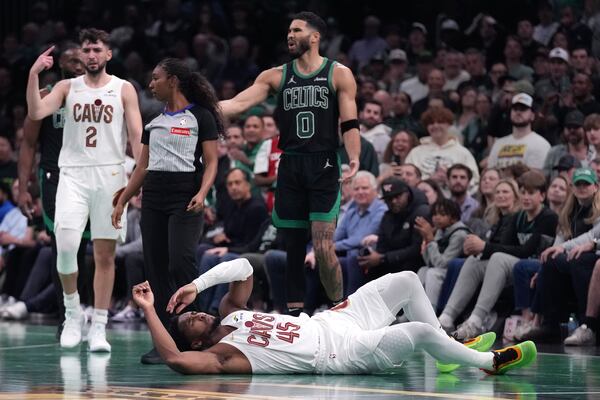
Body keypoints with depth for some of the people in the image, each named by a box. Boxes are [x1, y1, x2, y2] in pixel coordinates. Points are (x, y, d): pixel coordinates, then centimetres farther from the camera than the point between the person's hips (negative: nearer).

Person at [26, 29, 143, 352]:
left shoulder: (124, 90, 6)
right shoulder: (67, 88, 9)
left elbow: (137, 135, 0)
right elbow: (36, 113, -6)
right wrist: (34, 74, -16)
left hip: (110, 175, 0)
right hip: (73, 174, 0)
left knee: (105, 254, 2)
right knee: (65, 246, -15)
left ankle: (98, 328, 6)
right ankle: (72, 312, 6)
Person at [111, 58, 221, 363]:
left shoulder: (200, 117, -1)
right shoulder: (153, 123, 18)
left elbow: (211, 162, -5)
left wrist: (201, 193, -21)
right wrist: (122, 201, 16)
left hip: (185, 198, -6)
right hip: (153, 198, 6)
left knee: (180, 264, -19)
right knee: (155, 268, 2)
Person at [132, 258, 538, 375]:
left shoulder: (230, 314, 9)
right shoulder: (221, 354, -15)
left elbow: (244, 267, 8)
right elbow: (174, 358, -34)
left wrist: (197, 284, -5)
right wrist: (149, 311, -32)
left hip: (330, 321, 9)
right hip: (342, 352, -9)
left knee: (407, 281, 11)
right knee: (419, 331, -24)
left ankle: (453, 349, 25)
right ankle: (490, 362, -1)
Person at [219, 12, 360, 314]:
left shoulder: (339, 74, 1)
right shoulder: (277, 76, 10)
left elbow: (349, 124, -3)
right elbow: (239, 103, 2)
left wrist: (354, 159, -19)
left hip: (323, 167, -4)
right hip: (290, 167, 4)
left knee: (323, 247, -11)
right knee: (293, 246, 7)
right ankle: (294, 312, 13)